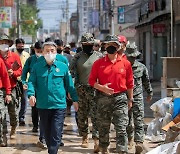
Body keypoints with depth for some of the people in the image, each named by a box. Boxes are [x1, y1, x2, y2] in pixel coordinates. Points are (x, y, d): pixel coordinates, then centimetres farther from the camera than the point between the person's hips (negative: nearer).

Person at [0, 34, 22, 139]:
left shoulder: (15, 56, 6)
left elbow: (20, 70, 5)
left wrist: (13, 73, -13)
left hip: (12, 87, 0)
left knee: (13, 111, 2)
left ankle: (13, 130, 16)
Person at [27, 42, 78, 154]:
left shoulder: (63, 67, 2)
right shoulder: (37, 67, 5)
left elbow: (70, 84, 7)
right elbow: (32, 82, 0)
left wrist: (75, 99, 8)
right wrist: (31, 94, -18)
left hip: (59, 105, -2)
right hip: (42, 106, 2)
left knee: (56, 133, -7)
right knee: (47, 132, 14)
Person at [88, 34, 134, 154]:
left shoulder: (125, 63, 3)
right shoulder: (98, 63, 3)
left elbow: (130, 83, 8)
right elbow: (92, 80, 3)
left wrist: (130, 99, 9)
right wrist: (101, 88, -14)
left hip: (120, 98, -1)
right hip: (103, 98, 1)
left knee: (121, 129, -5)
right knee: (103, 128, 11)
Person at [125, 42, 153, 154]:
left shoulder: (141, 67, 4)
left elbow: (146, 81, 18)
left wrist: (150, 93, 27)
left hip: (138, 97, 0)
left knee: (139, 122, -9)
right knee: (127, 122, 10)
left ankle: (139, 143, -15)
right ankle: (130, 139, 30)